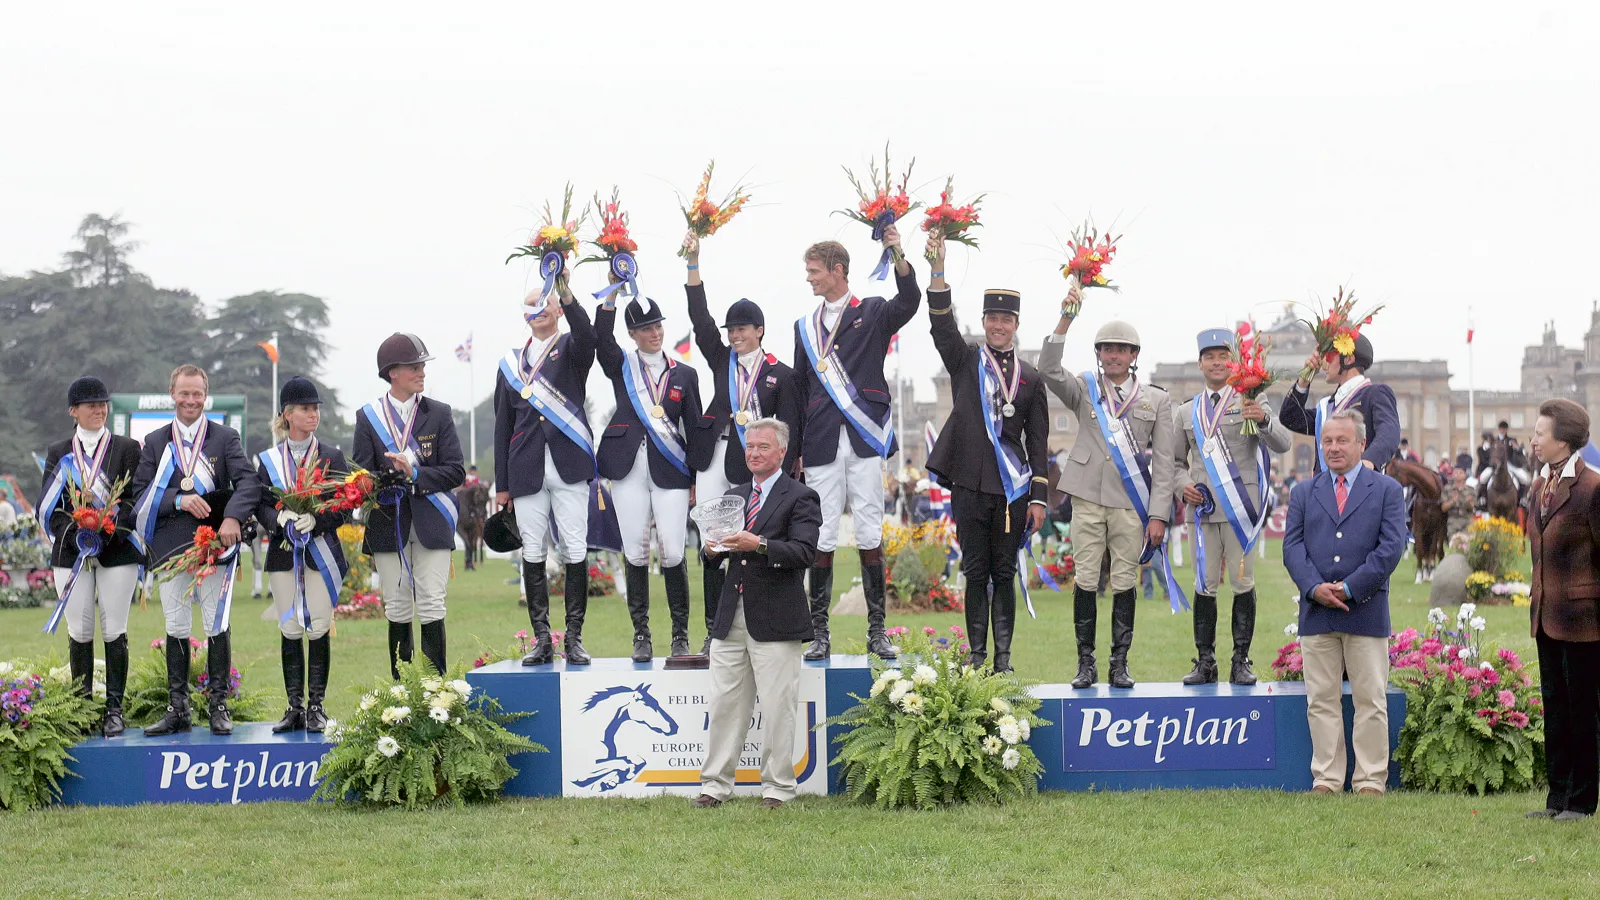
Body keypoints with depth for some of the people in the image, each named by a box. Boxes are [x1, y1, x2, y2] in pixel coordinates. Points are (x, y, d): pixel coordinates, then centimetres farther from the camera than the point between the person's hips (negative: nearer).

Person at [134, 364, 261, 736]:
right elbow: (141, 493, 5)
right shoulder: (155, 442, 12)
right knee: (176, 628, 3)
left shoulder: (225, 438, 7)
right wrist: (179, 500, -12)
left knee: (217, 625, -2)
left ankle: (219, 706, 5)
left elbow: (248, 481, -5)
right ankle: (177, 708, 8)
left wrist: (233, 516, -22)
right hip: (170, 546, 2)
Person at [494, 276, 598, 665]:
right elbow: (503, 425, 16)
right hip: (526, 469, 3)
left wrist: (565, 289, -32)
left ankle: (574, 637, 0)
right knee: (532, 554, 1)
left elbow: (586, 333, -18)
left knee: (575, 552, -5)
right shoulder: (511, 362, 17)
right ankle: (542, 639, 5)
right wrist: (501, 483, 11)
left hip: (569, 466, -3)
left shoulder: (571, 349, 9)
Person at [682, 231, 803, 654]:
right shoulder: (721, 361, 14)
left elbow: (790, 430, 3)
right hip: (715, 462, 3)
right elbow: (701, 320, 5)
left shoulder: (780, 374, 5)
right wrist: (693, 263, -3)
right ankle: (714, 630, 4)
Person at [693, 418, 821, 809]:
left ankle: (777, 788, 4)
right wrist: (713, 550, -3)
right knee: (724, 704, 5)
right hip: (731, 618, 6)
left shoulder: (800, 498, 0)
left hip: (775, 621, -6)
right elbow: (714, 557, 21)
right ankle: (716, 784, 10)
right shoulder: (734, 497, 20)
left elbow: (804, 552, -13)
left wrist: (759, 545, -25)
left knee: (777, 709, -3)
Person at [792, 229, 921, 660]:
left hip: (864, 440, -3)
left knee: (870, 538, -1)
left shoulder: (872, 313, 6)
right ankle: (819, 634, 2)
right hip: (821, 444, 3)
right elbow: (800, 390, 18)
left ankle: (877, 632, 4)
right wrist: (795, 449, 13)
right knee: (821, 539, -1)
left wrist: (898, 258, -31)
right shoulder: (805, 326, 18)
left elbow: (909, 302, -15)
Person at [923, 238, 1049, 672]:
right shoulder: (965, 361, 8)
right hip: (970, 485, -1)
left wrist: (1038, 497, 2)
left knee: (1004, 573, 4)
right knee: (976, 572, 3)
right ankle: (976, 654, 8)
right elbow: (941, 324, -10)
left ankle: (1003, 656, 7)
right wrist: (938, 270, -23)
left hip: (1013, 489, 1)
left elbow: (1038, 442, 9)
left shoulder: (1030, 378, 10)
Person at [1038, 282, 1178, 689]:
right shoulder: (1085, 390, 10)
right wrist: (1066, 320, -17)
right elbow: (1049, 370, -9)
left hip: (1131, 503, 0)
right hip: (1089, 498, 0)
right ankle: (1086, 663, 4)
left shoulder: (1156, 400, 9)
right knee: (1085, 580, -1)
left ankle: (1120, 664, 6)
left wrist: (1158, 514, -2)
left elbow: (1164, 464, 6)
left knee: (1125, 583, 1)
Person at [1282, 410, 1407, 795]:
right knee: (1321, 701, 4)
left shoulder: (1386, 490, 6)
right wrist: (1315, 587, -13)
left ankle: (1369, 780, 5)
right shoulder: (1303, 493, 14)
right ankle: (1326, 778, 8)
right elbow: (1292, 546, 5)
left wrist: (1350, 588, -12)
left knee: (1370, 701, 0)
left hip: (1367, 611, -2)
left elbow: (1391, 547, -4)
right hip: (1317, 614, 2)